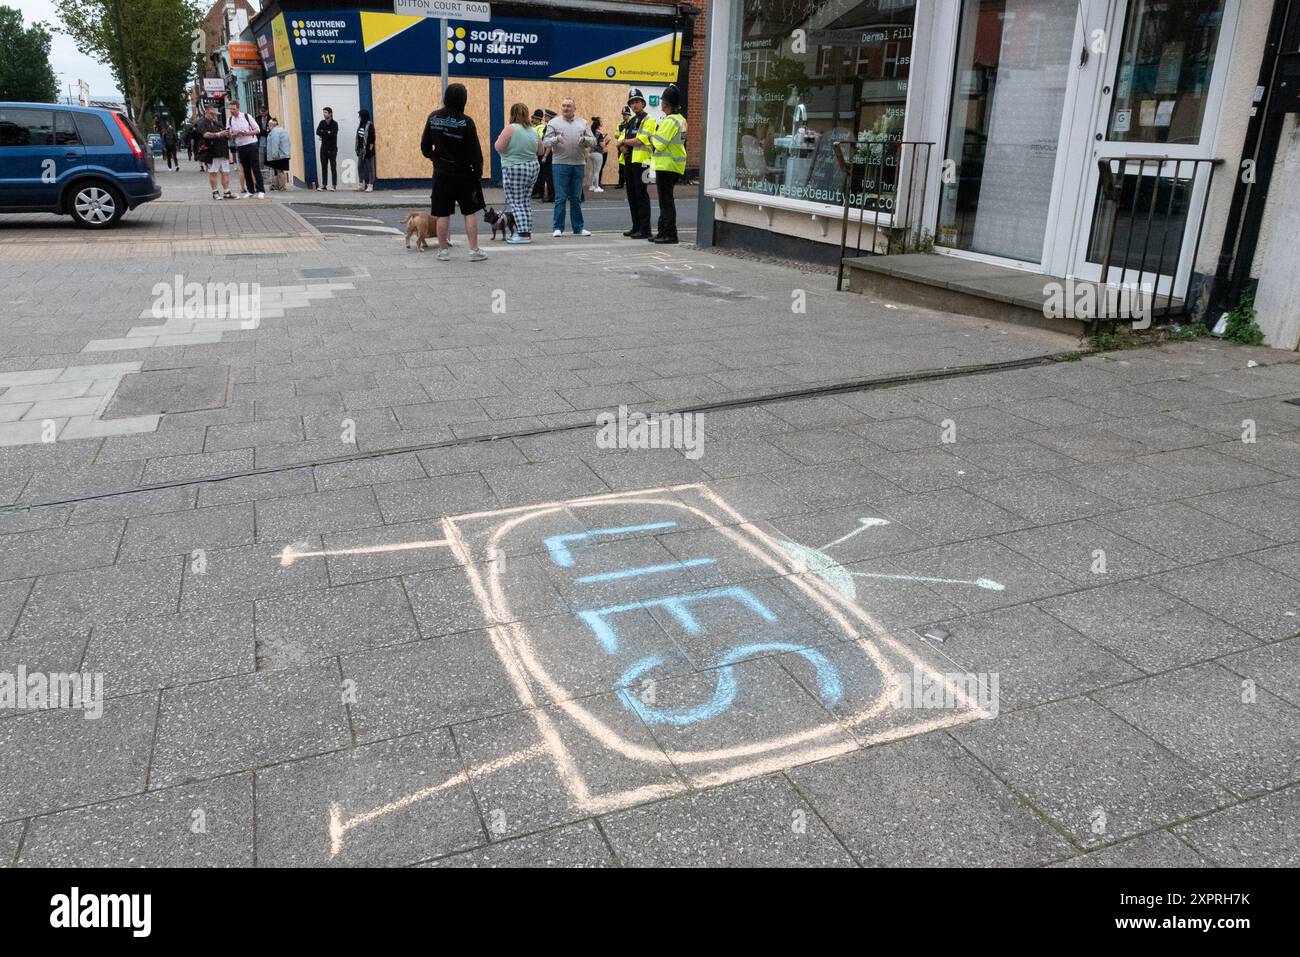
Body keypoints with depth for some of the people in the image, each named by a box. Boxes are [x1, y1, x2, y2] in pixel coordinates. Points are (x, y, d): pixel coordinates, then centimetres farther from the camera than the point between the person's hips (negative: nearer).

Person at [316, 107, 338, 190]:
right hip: (323, 148, 5)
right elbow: (317, 132, -3)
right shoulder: (322, 123, 10)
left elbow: (333, 134, -17)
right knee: (324, 167, 7)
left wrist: (323, 133, -9)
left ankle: (334, 185, -3)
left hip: (332, 149, -5)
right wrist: (327, 133, -13)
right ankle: (324, 184, 12)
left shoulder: (334, 123, -4)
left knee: (333, 167, -4)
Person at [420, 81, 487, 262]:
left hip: (441, 174, 3)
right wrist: (478, 172, -1)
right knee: (470, 212, 5)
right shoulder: (466, 122, -12)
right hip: (463, 174, -3)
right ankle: (474, 250, 4)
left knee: (442, 214, 7)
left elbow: (425, 146, 6)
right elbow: (475, 152, -11)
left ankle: (443, 250, 12)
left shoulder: (433, 117, -1)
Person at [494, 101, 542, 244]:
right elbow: (540, 150, 16)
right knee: (526, 201, 14)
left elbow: (499, 147, -13)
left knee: (516, 202, -1)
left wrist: (500, 139, 7)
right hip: (533, 168, 6)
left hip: (515, 169, -6)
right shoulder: (533, 131, 6)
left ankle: (523, 234, -6)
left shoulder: (510, 128, -12)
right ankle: (527, 232, 16)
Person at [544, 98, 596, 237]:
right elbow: (546, 142, -3)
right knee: (560, 198, -3)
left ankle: (578, 228, 15)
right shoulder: (554, 122, 4)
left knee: (576, 198, 9)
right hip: (560, 164, -3)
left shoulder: (583, 123, 12)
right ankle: (558, 227, 4)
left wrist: (585, 139, -14)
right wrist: (556, 139, -23)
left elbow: (593, 141, 7)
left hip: (579, 164, 3)